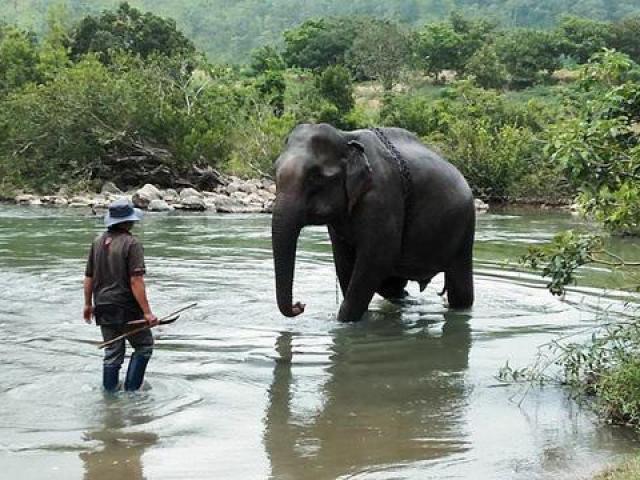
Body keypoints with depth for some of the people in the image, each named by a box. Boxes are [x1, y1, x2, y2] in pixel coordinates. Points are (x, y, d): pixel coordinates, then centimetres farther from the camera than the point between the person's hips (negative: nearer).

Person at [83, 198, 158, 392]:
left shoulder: (98, 242, 6)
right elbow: (136, 281, -20)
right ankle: (131, 389, 6)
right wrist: (147, 312, -18)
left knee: (112, 353, 14)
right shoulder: (131, 243, -14)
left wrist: (88, 304, 21)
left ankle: (110, 392, 18)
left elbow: (89, 277, 10)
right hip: (126, 308, -6)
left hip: (103, 307, 6)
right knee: (144, 346, 11)